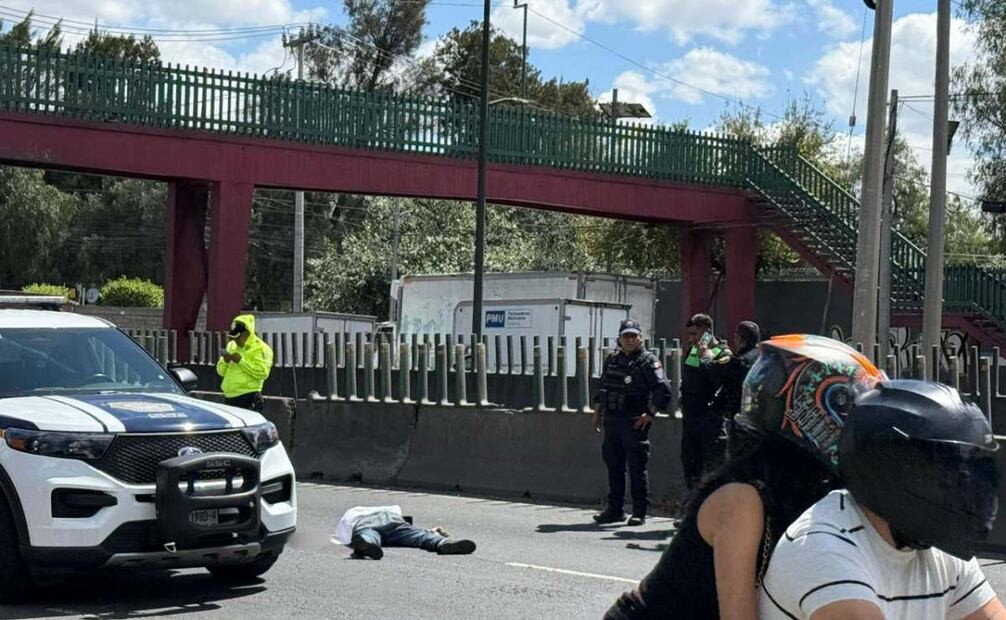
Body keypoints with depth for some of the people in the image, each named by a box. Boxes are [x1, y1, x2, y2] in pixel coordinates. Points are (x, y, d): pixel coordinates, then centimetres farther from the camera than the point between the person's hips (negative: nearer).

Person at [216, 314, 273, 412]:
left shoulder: (260, 348, -5)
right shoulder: (231, 346, 18)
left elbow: (263, 372, -19)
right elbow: (221, 371, 20)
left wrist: (241, 360, -18)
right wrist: (225, 360, -3)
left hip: (248, 398, -8)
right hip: (229, 397, 8)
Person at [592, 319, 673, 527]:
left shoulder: (648, 361, -6)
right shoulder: (612, 360, 15)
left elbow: (664, 391, -12)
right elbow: (602, 386, 24)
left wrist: (650, 414, -14)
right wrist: (597, 412, 17)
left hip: (634, 422, -6)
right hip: (611, 420, 6)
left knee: (637, 467, -4)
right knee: (614, 465, 11)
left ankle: (639, 512, 1)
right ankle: (615, 509, 19)